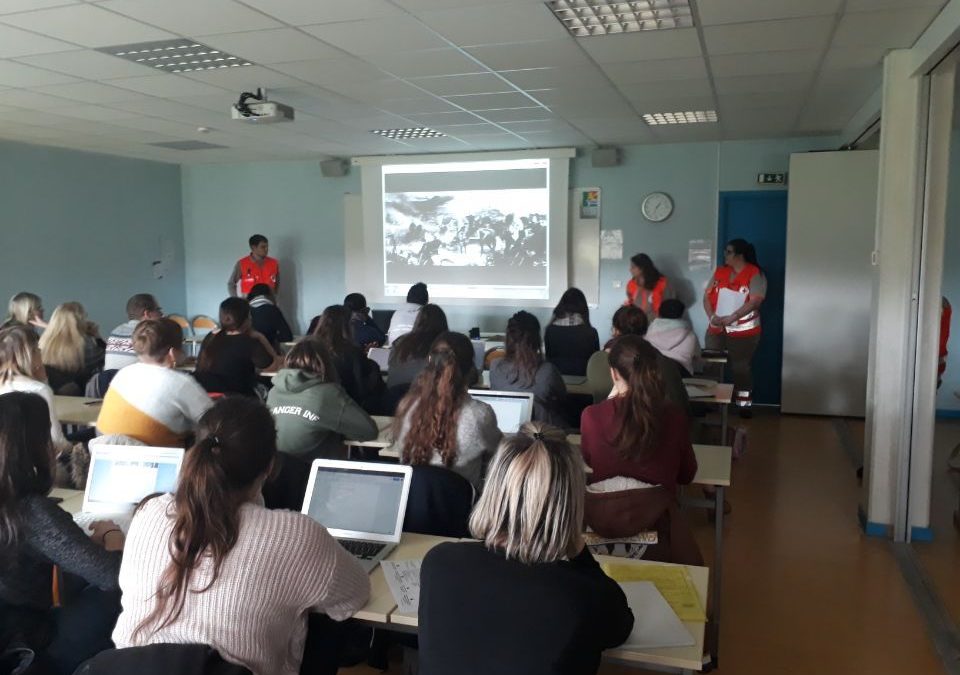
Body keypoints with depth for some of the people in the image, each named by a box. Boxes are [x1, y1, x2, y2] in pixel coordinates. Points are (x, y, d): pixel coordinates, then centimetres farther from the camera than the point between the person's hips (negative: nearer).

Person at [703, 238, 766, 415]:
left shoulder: (755, 274, -7)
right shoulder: (720, 271, 9)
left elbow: (755, 301, -17)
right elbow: (707, 296, 7)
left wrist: (731, 318, -23)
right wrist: (712, 316, -9)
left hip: (743, 332, -5)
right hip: (716, 330, 5)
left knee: (740, 368, 1)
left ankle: (744, 404, 12)